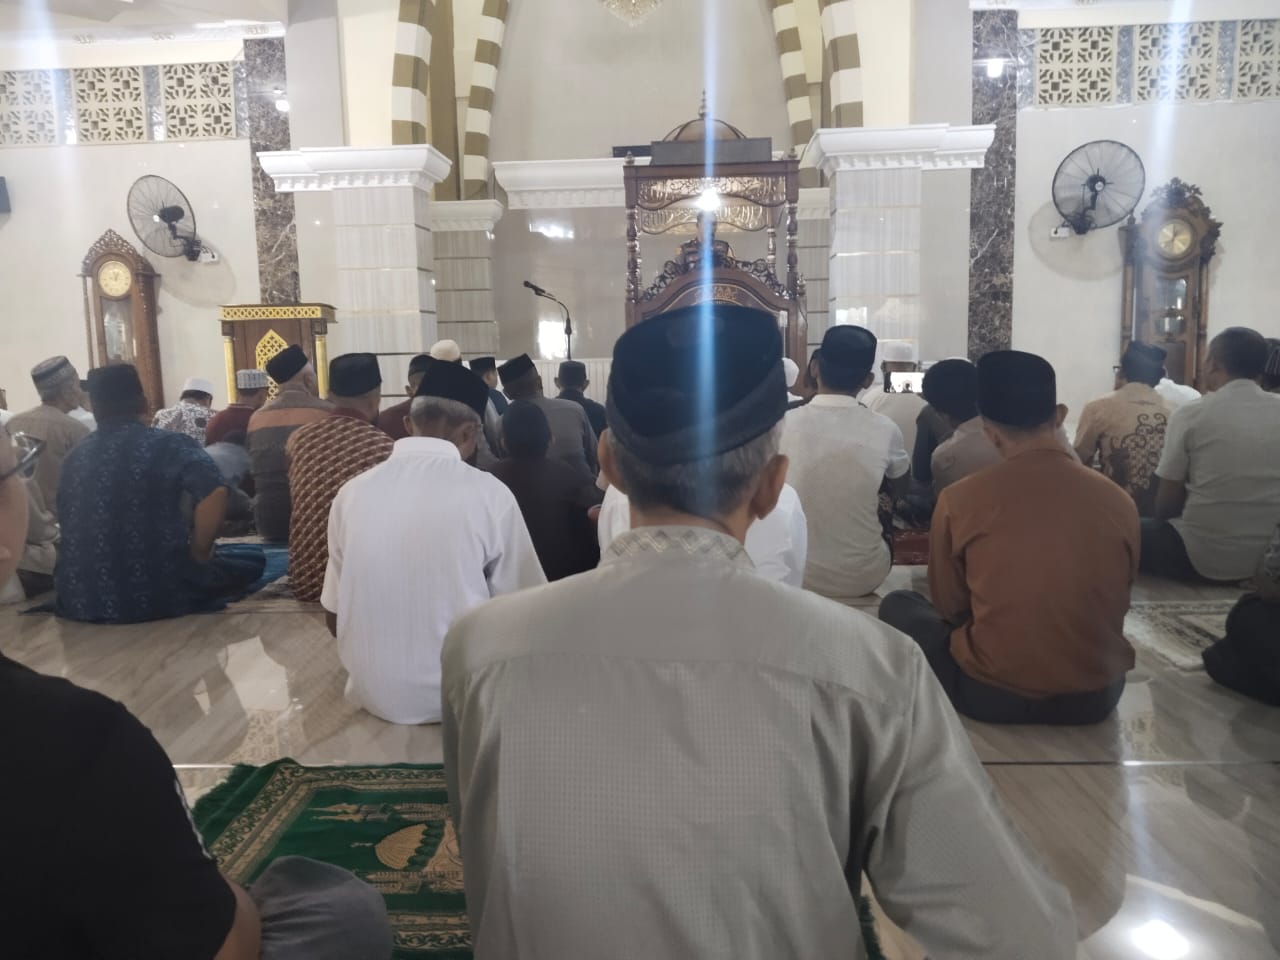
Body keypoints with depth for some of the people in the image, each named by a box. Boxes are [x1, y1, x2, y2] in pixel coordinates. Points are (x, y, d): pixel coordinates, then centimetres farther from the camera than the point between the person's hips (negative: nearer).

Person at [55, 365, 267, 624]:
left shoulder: (75, 457, 9)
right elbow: (215, 494, -26)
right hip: (157, 596, -6)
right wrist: (199, 551, -11)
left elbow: (67, 520, 19)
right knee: (253, 558, 14)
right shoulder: (171, 444, -8)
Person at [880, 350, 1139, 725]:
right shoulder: (1119, 501, -5)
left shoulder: (959, 499, -13)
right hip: (1098, 694, 4)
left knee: (898, 605, 18)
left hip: (990, 695, -4)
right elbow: (1116, 603, 11)